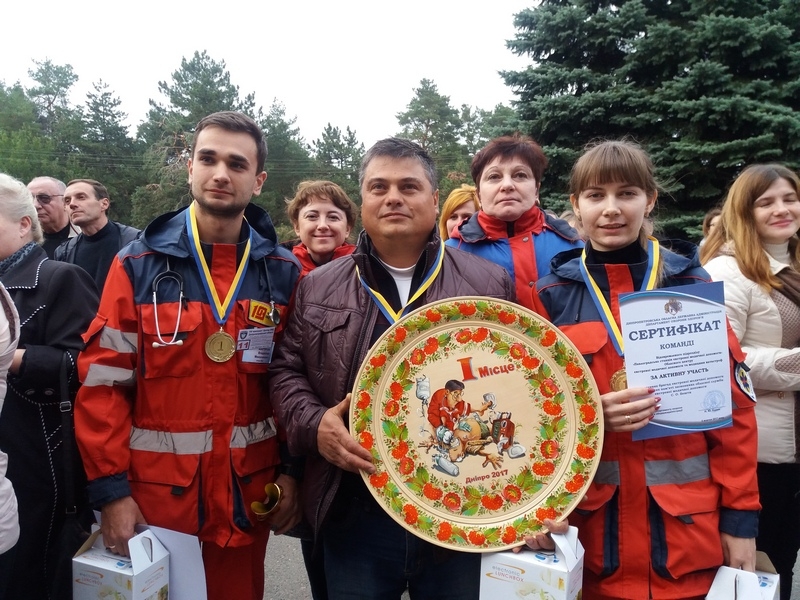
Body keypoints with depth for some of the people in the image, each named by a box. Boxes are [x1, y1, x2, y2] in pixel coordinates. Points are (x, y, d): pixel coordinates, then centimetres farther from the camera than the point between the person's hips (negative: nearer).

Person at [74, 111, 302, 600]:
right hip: (153, 491, -1)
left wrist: (293, 468, -1)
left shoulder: (283, 271, 0)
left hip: (249, 493, 2)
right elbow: (102, 381, -6)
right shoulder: (139, 264, -5)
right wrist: (111, 488, -9)